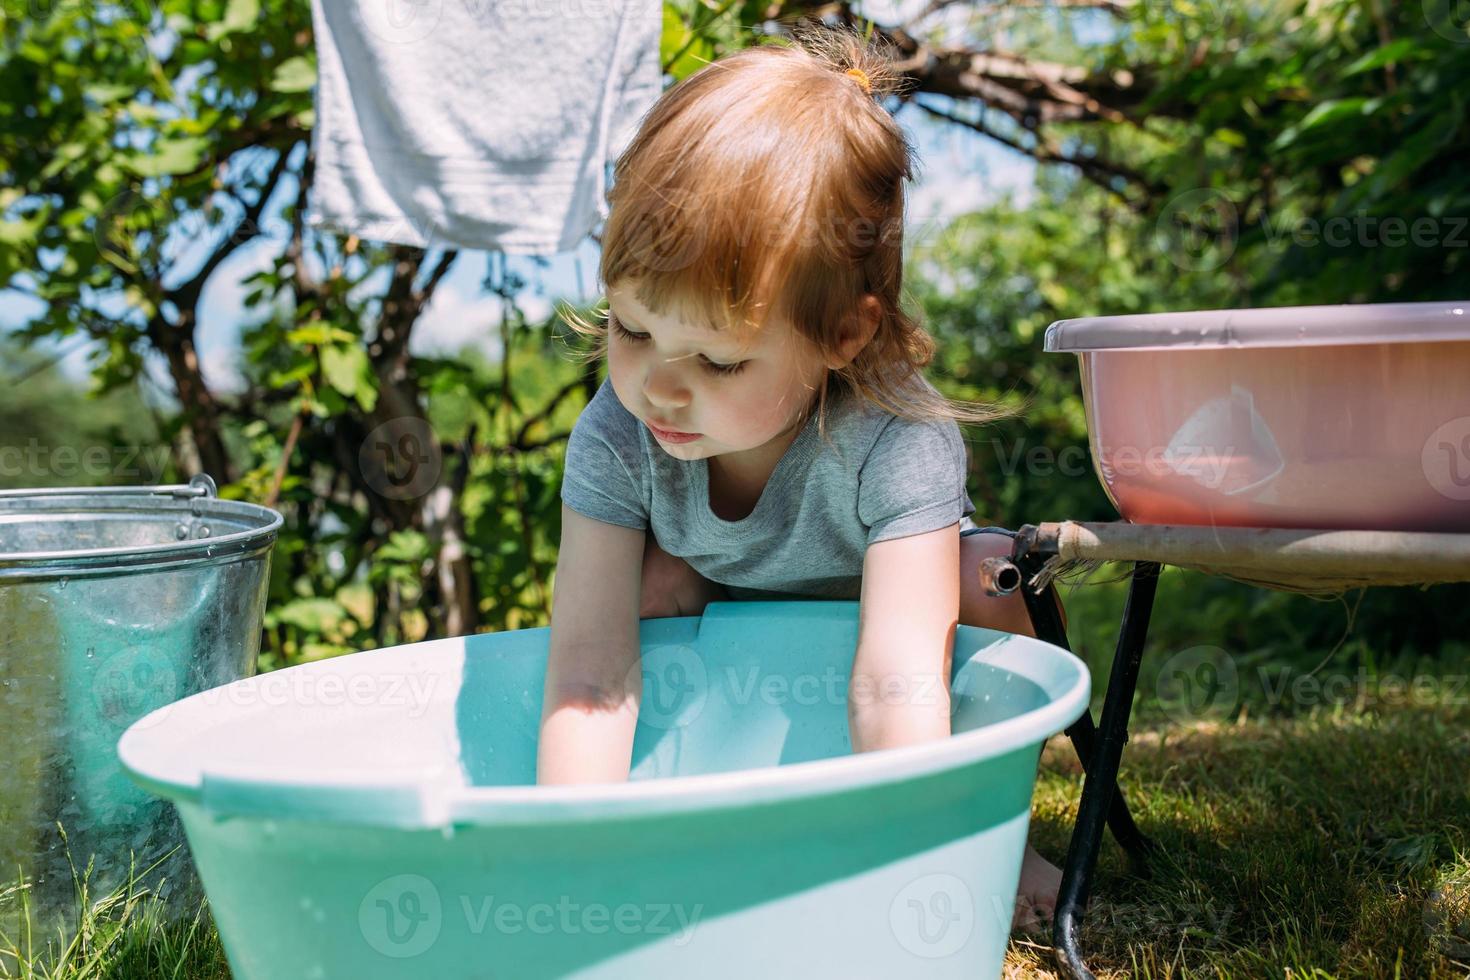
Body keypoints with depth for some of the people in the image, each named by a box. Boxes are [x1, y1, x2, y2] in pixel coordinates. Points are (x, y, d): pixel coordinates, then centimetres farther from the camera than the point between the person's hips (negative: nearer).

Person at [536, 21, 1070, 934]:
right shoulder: (616, 438, -31)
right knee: (653, 578, -29)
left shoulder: (897, 444, -39)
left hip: (875, 602, -1)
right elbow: (590, 665, -35)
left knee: (996, 580, -30)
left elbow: (898, 686, -46)